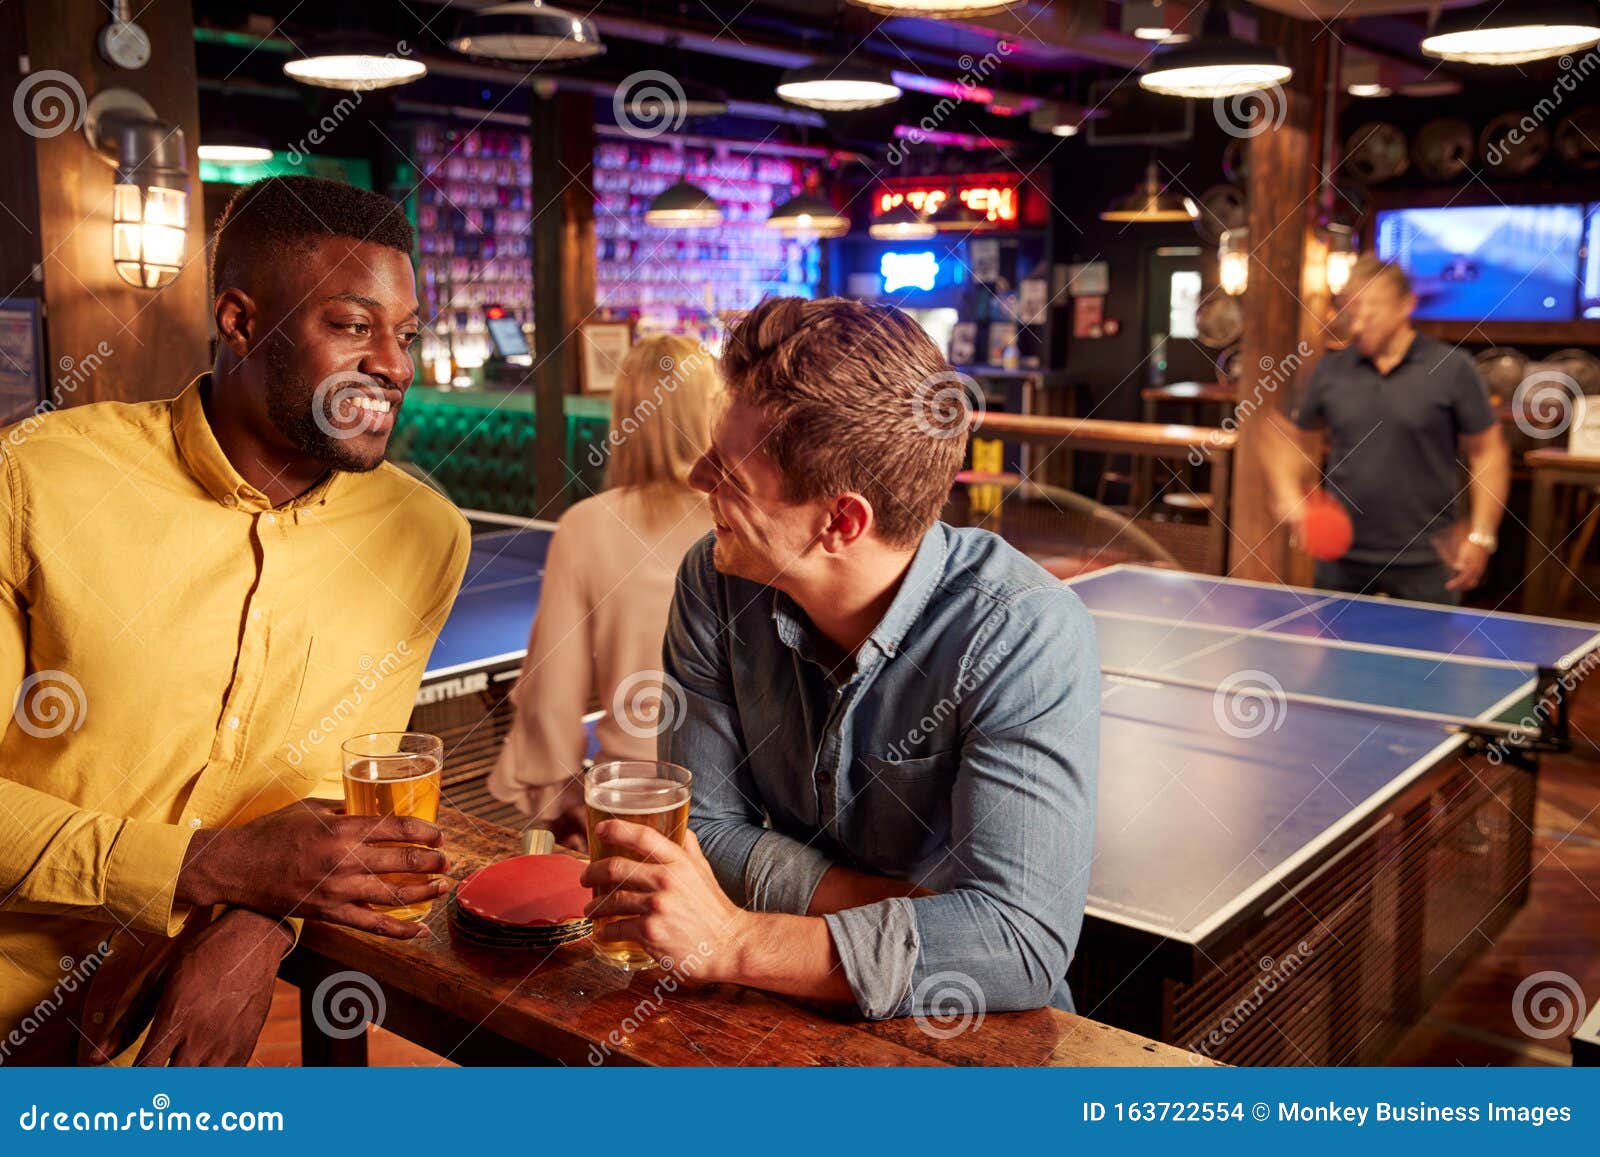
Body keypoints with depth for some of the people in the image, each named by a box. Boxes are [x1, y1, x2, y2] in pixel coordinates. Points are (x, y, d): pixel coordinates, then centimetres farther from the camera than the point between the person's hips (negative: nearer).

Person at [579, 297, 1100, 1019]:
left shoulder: (1026, 637, -23)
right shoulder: (716, 586, -8)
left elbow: (1023, 941, -28)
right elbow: (709, 827, -4)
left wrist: (733, 942, -32)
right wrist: (900, 910, -19)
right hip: (791, 1016, 4)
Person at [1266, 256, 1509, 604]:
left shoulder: (1453, 369, -3)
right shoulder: (1330, 371, 5)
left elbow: (1488, 453, 0)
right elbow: (1292, 438, 16)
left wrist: (1481, 537, -7)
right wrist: (1287, 493, -3)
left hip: (1425, 563, -2)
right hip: (1342, 560, 3)